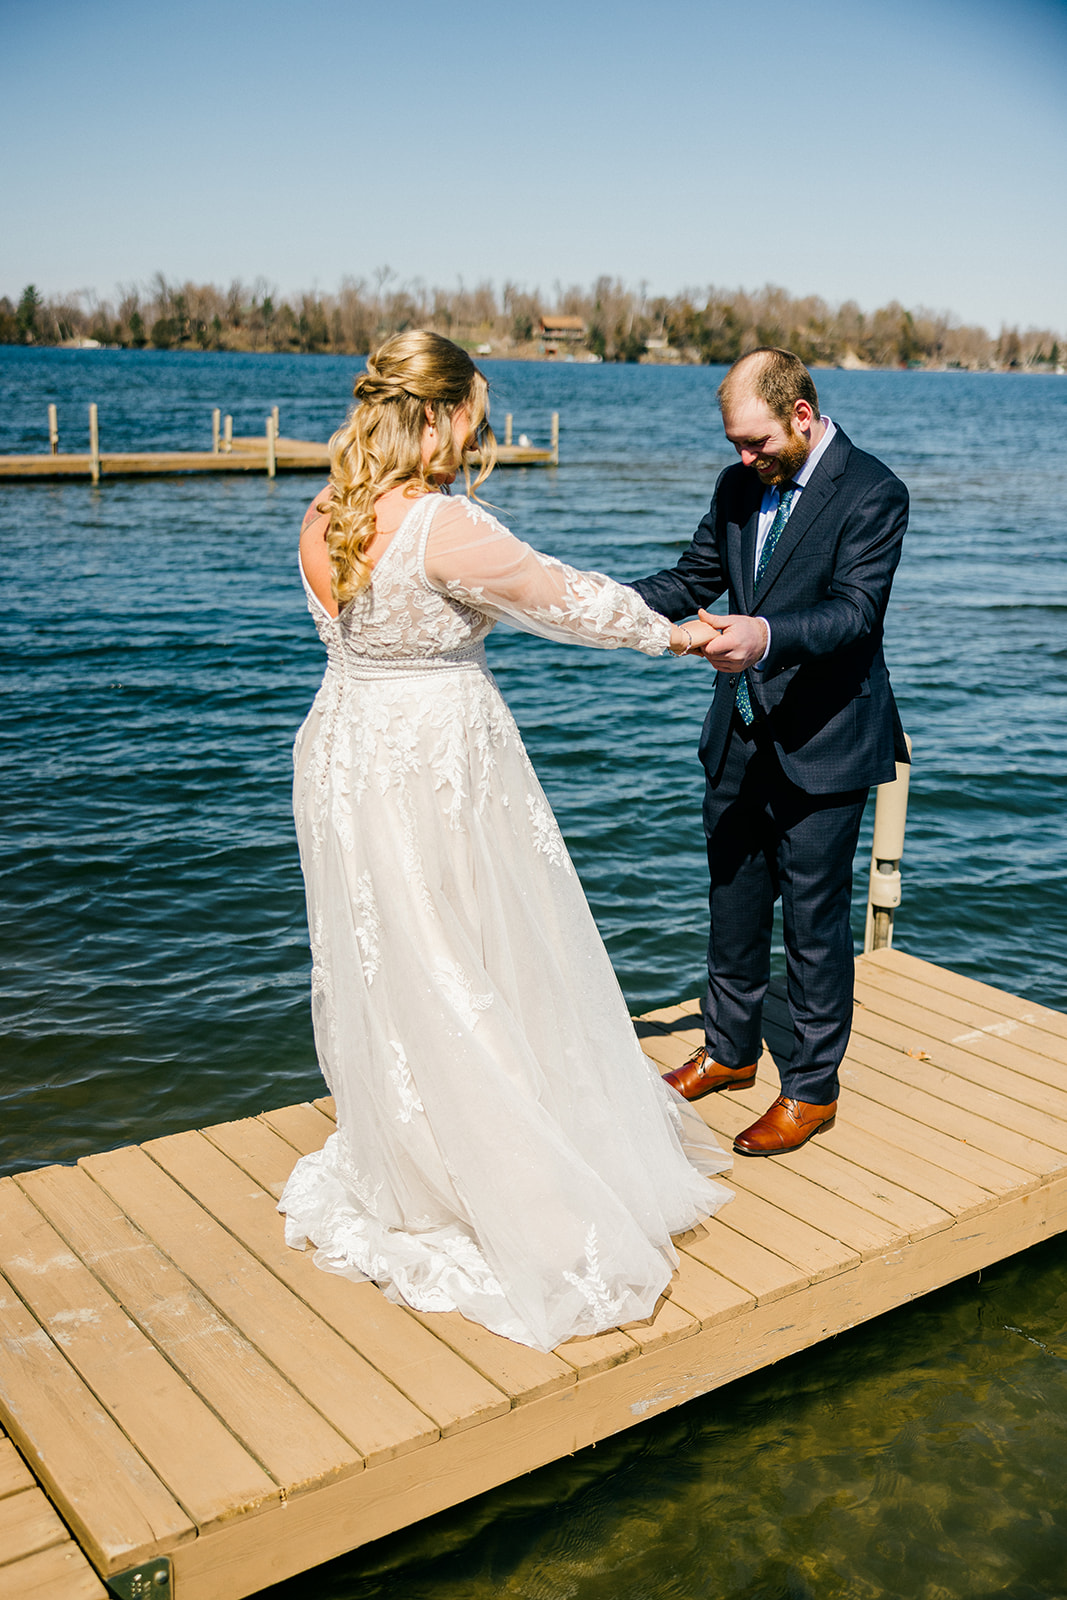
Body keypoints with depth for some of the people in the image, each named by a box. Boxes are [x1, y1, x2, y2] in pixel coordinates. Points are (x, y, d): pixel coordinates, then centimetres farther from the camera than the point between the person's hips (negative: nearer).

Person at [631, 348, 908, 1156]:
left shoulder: (872, 492, -14)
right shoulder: (739, 485, 7)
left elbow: (856, 612, -24)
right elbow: (693, 579, 11)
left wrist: (768, 636, -42)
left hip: (823, 741, -7)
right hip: (741, 732, 7)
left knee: (815, 914, 3)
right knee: (734, 895, 18)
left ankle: (812, 1089, 20)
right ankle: (730, 1050, 37)